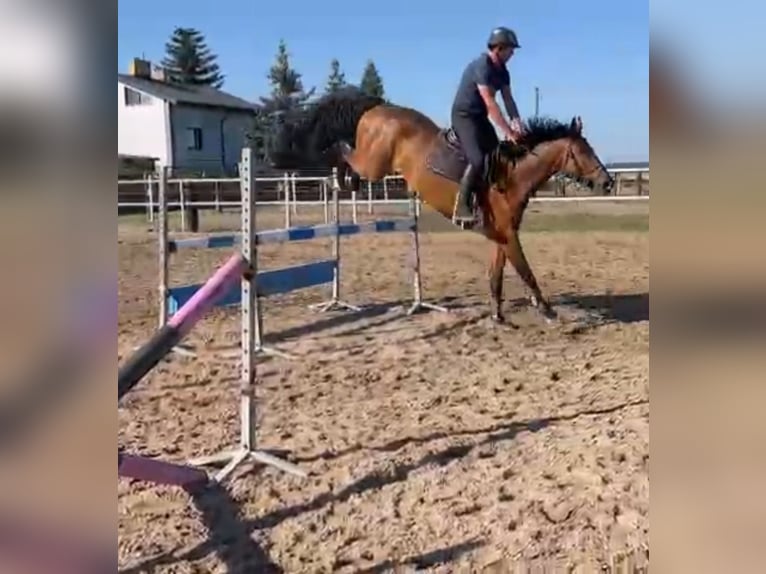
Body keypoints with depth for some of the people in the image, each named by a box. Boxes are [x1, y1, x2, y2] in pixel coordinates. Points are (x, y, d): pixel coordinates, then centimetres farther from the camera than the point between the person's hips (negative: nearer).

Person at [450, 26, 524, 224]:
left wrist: (516, 122, -17)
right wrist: (508, 131, -28)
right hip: (464, 116, -10)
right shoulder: (481, 66, -22)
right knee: (477, 160, -25)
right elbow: (490, 104, -27)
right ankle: (462, 207, -21)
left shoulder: (502, 70, 6)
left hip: (480, 117, 10)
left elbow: (508, 98, 2)